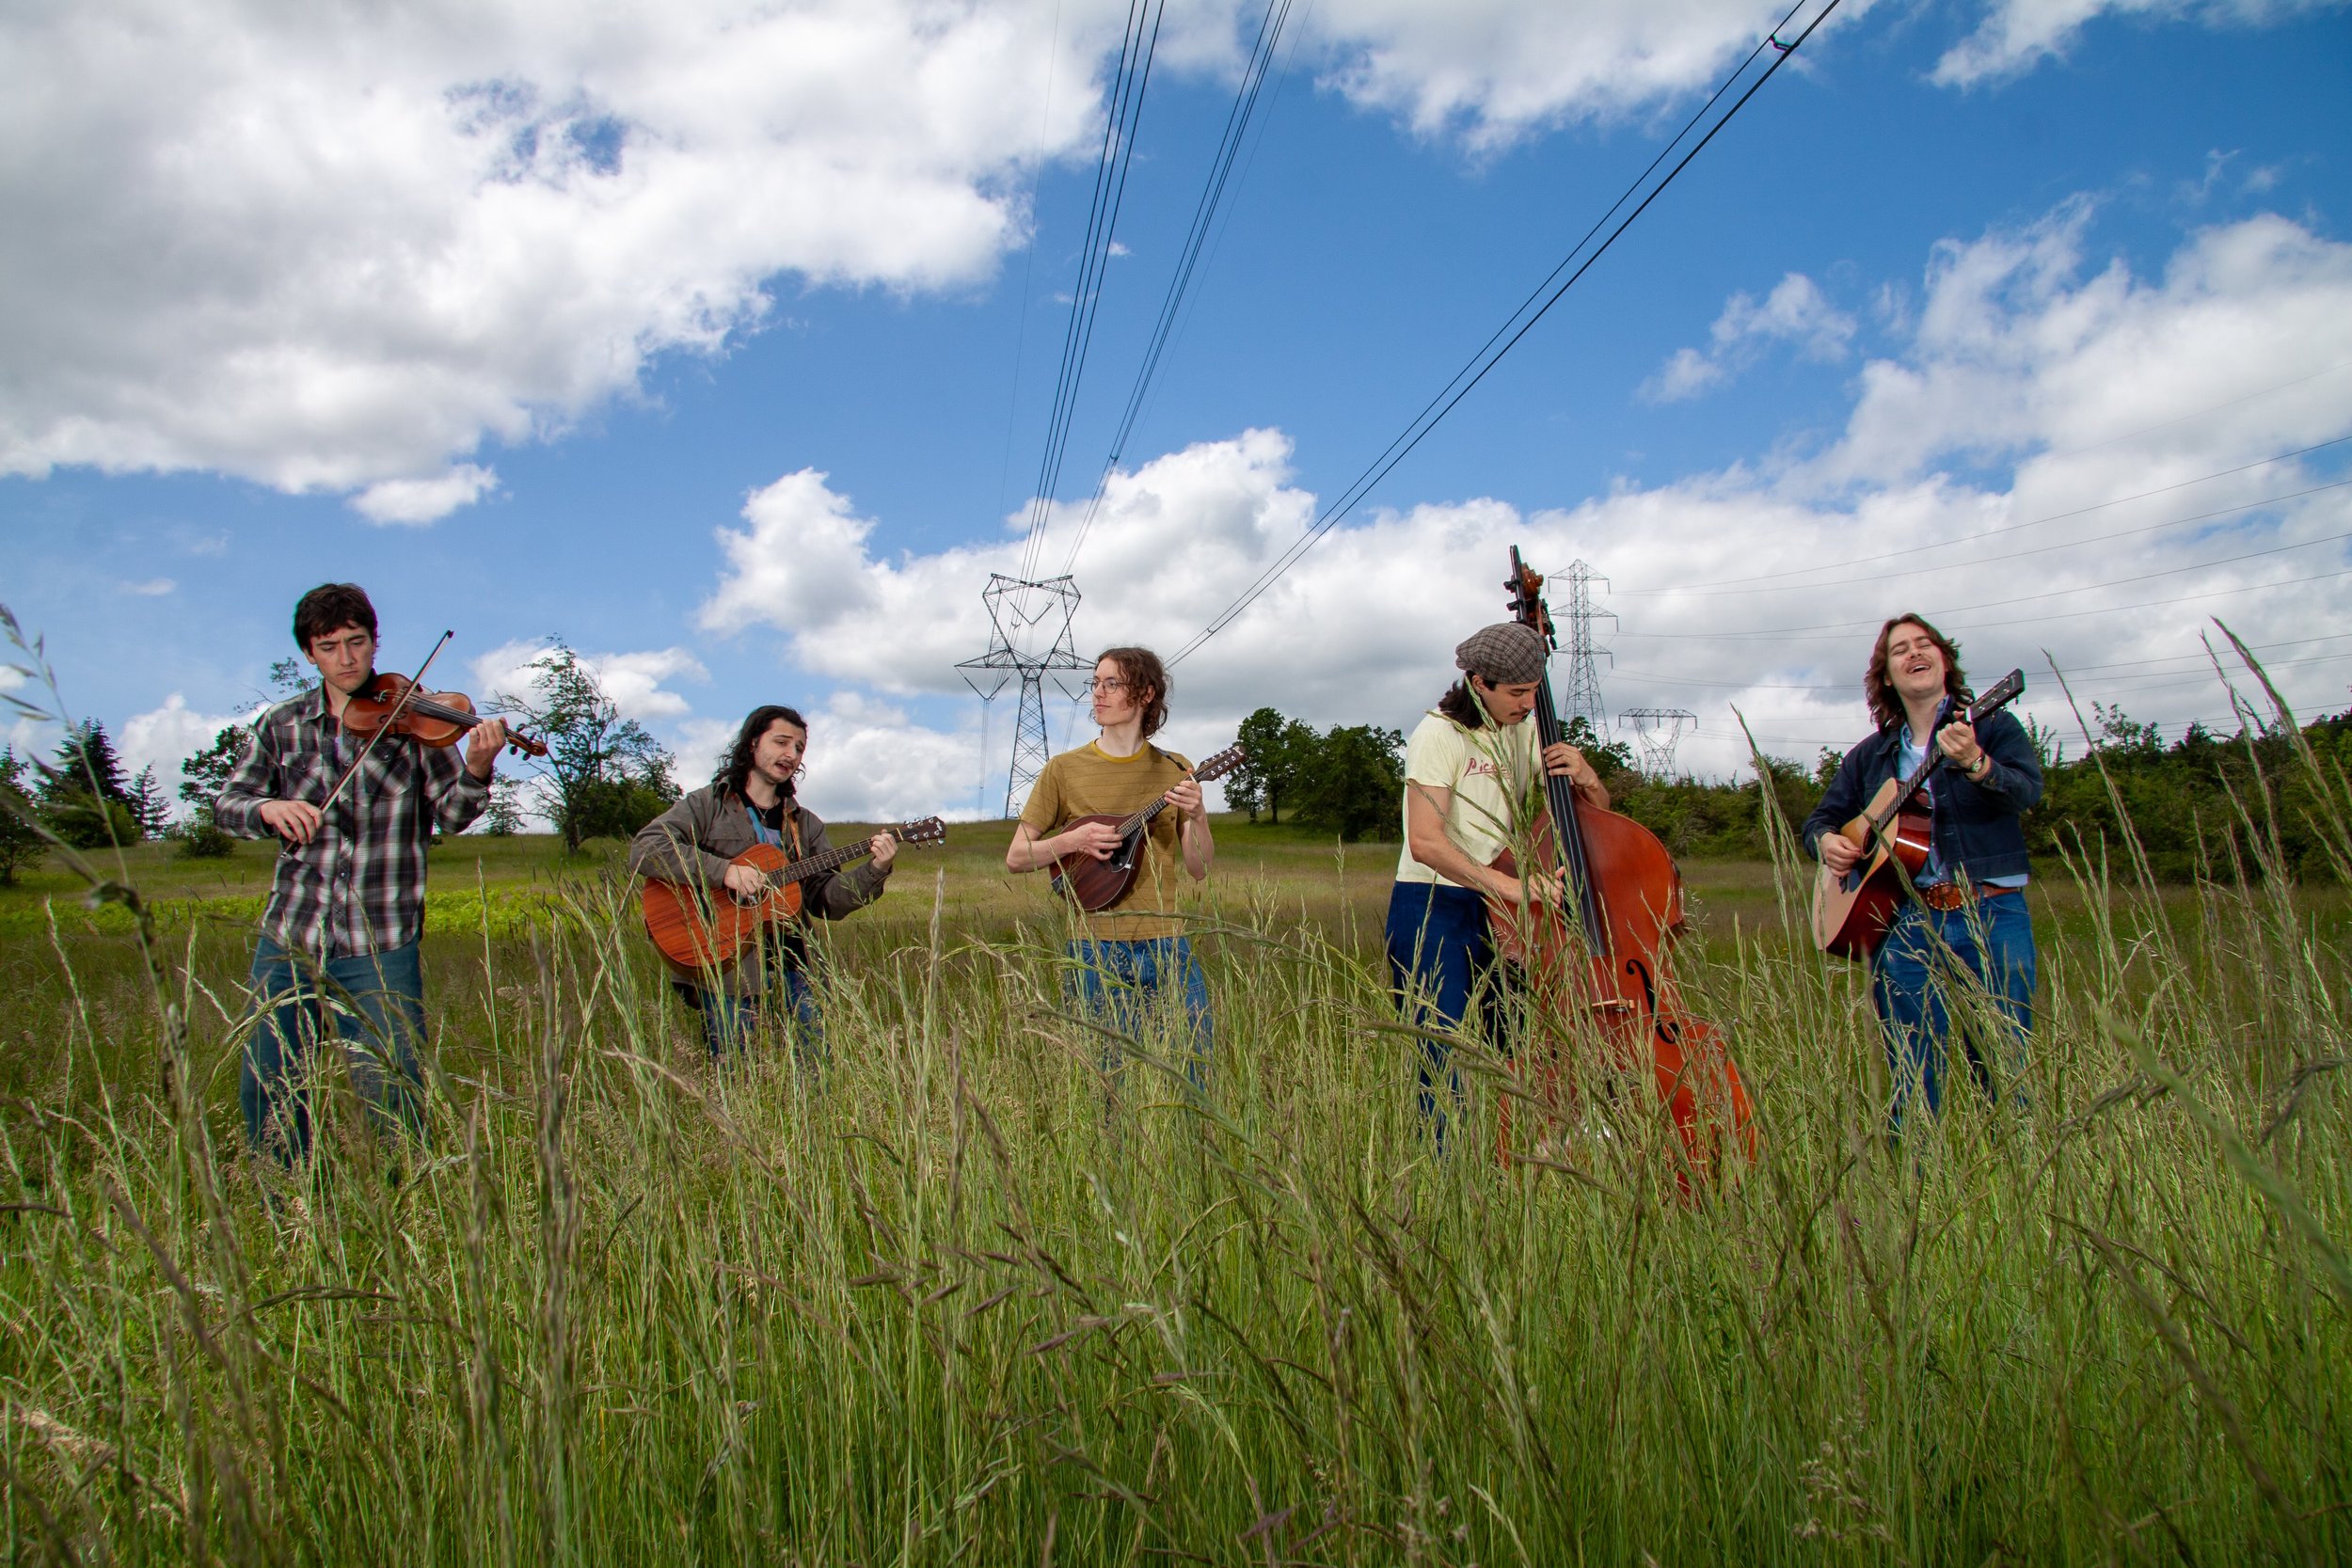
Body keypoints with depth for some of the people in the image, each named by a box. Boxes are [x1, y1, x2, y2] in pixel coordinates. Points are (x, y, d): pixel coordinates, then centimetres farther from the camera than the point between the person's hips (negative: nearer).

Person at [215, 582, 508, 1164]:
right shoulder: (282, 726, 8)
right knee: (266, 1090, 12)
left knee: (393, 1098, -1)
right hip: (289, 939, 4)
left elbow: (449, 815, -6)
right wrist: (270, 808, -16)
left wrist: (476, 769, -27)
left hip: (380, 947, -3)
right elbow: (227, 804, 6)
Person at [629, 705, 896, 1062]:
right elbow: (643, 849, -12)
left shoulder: (805, 824, 17)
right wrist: (724, 871, -21)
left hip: (790, 965, 4)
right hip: (723, 970, -4)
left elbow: (825, 899, 10)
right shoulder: (707, 805, 2)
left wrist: (874, 870, -7)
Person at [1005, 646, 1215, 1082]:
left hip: (1167, 946, 2)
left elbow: (1199, 870, 5)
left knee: (1194, 1068, 2)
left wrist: (1197, 817, -13)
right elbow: (1016, 857, 4)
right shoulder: (1064, 770, 3)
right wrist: (1072, 840, -13)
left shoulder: (1175, 770, 7)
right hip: (1096, 950, -1)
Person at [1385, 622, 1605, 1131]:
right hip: (1434, 911, -6)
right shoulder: (1440, 734, -11)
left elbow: (1596, 813, 16)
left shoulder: (1525, 733, 9)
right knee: (1448, 1067, -11)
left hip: (1501, 913, 7)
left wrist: (1585, 778, -8)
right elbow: (1426, 841, -23)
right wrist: (1511, 886, -32)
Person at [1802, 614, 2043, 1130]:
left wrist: (1976, 764, -31)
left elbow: (2027, 792, -11)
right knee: (1912, 1089, 1)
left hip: (1991, 918, -2)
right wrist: (1825, 841, 0)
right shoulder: (1870, 756, 17)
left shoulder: (1992, 726, 7)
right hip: (1903, 926, 3)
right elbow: (1822, 816, 23)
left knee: (2005, 1081, -3)